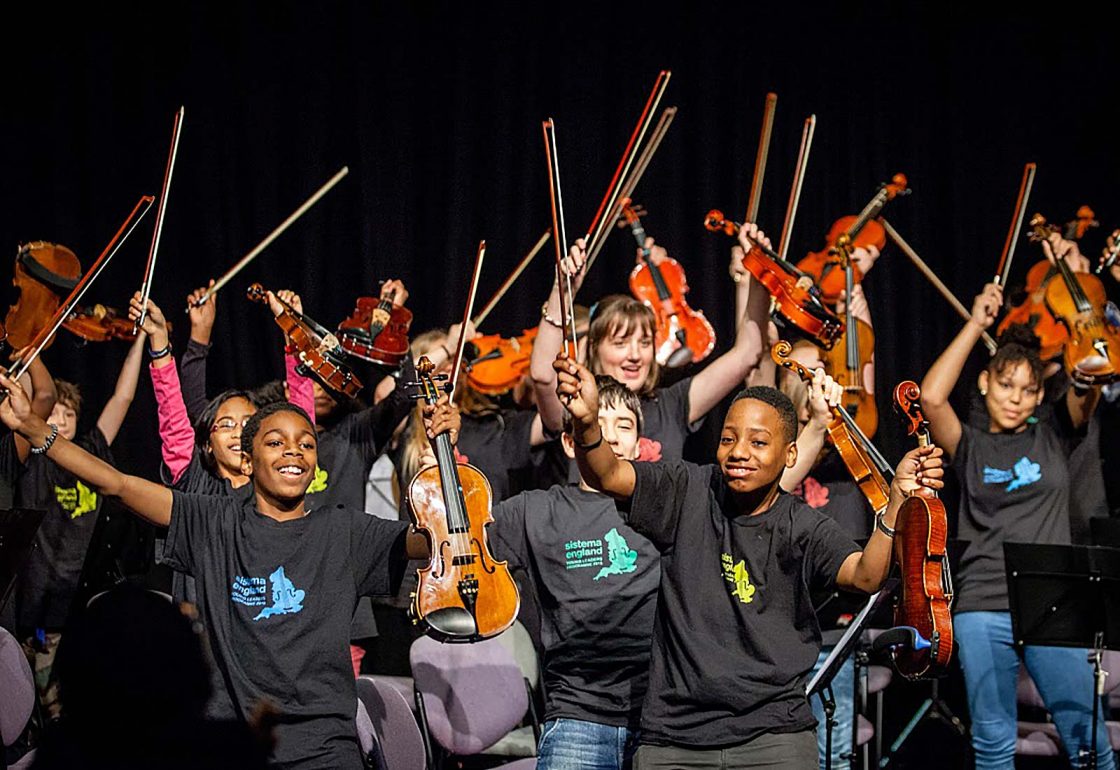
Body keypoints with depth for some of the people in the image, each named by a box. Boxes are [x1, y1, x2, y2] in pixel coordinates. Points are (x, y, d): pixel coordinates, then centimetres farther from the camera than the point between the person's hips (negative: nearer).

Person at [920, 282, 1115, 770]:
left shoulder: (1053, 438, 11)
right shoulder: (970, 448, 8)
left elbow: (1088, 385, -5)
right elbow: (932, 396, -8)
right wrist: (976, 324, -6)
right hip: (982, 609, 0)